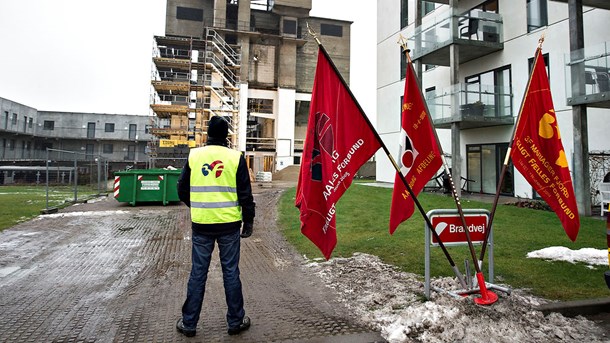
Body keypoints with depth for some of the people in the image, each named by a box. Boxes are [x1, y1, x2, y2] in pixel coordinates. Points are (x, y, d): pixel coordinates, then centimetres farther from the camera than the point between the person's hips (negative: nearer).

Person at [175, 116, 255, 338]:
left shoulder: (194, 155, 0)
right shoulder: (236, 157, -6)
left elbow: (182, 190, 7)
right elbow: (245, 194, -5)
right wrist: (248, 220, 6)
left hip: (201, 225, 2)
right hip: (229, 224, -1)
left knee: (198, 273, 12)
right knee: (231, 272, 9)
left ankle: (189, 323, 23)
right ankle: (236, 321, 21)